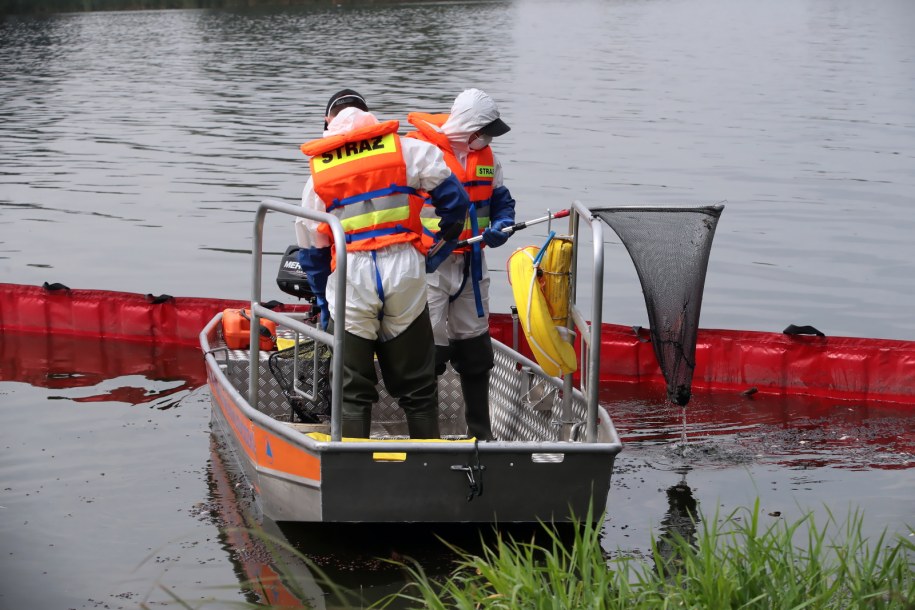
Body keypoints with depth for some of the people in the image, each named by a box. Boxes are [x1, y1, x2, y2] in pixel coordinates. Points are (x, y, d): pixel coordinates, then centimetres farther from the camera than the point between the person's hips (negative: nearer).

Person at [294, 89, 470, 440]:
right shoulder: (406, 149, 8)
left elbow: (311, 249, 16)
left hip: (350, 280, 0)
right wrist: (446, 242, 23)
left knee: (352, 390, 9)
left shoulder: (318, 173, 13)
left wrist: (324, 305, 25)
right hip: (404, 270, 0)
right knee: (416, 386, 11)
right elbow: (453, 197, 5)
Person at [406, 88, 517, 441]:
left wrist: (500, 226, -4)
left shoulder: (484, 155, 8)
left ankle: (481, 432, 25)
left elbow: (501, 200, 18)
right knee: (428, 349, -7)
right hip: (427, 265, -7)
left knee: (475, 348, 14)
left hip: (470, 265, 7)